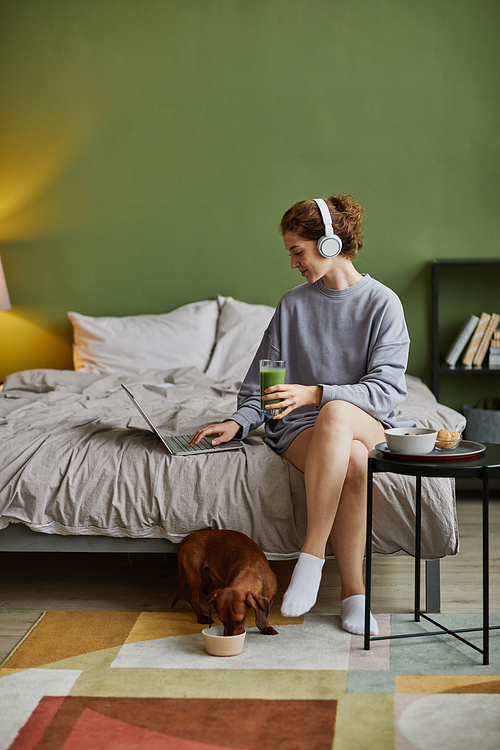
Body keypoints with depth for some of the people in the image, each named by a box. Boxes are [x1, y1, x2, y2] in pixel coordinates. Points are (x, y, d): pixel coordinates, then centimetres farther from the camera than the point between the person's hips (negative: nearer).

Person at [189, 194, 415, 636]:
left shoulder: (382, 303, 1)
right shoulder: (292, 304, 11)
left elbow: (387, 390, -8)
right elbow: (262, 384, 13)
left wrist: (317, 394, -21)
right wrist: (239, 422, -7)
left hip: (367, 424, -1)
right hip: (299, 427, 1)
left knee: (334, 414, -40)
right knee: (353, 463, -36)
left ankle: (312, 553, -34)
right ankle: (353, 589, -27)